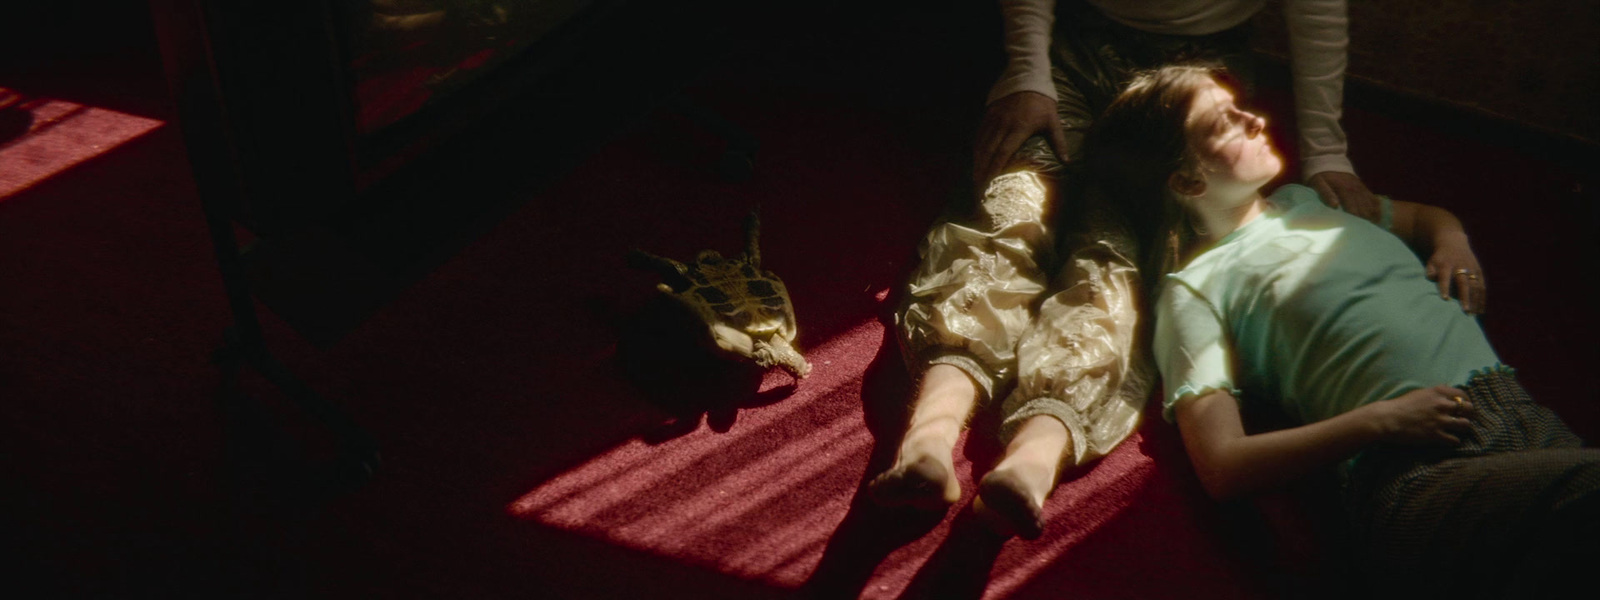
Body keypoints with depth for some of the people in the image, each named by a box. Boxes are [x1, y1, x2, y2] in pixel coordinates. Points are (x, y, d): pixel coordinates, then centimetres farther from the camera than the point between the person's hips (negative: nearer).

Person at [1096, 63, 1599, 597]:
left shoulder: (1309, 200, 27)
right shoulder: (1195, 289, 4)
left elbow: (1428, 216, 47)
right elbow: (1222, 467, -5)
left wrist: (1451, 240, 21)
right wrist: (1380, 422, -11)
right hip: (1414, 471, -7)